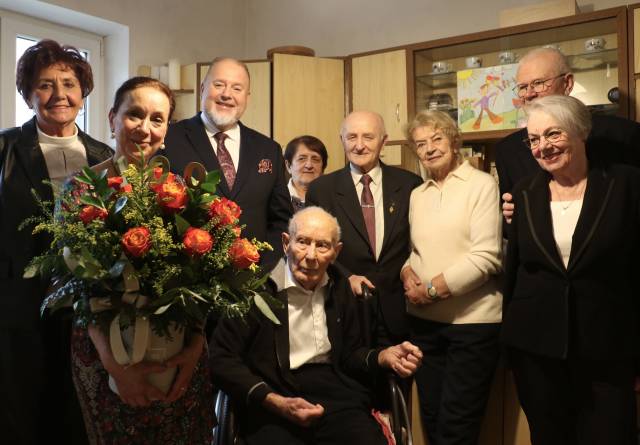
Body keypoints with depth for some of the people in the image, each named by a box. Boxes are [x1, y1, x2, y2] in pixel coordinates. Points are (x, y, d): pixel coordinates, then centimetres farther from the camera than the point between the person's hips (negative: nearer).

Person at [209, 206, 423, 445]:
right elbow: (221, 358, -8)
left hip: (335, 398, 4)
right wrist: (276, 403, -17)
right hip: (271, 408, -4)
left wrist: (384, 356, -1)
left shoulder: (339, 287, 10)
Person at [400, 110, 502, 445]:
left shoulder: (481, 184, -6)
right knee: (431, 418, 14)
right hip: (424, 320, 6)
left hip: (473, 320, -5)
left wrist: (432, 288, -15)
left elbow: (486, 256, -14)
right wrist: (407, 273, -7)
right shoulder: (417, 195, 12)